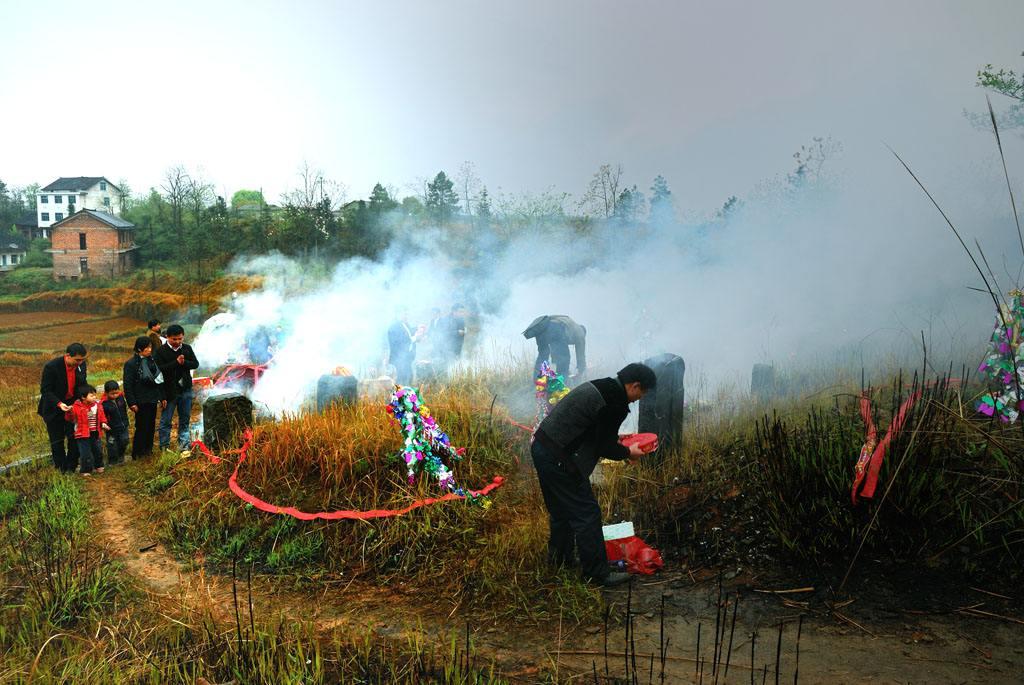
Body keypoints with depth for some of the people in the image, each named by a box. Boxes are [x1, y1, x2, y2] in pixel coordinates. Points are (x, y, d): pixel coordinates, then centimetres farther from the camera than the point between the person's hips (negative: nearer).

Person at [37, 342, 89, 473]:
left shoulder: (81, 365, -9)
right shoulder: (51, 367, -23)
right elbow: (45, 390, -18)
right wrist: (59, 404, -31)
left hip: (73, 405, 4)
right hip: (54, 408, -4)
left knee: (75, 438, 5)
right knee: (57, 441, 6)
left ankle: (71, 468, 18)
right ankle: (61, 469, 19)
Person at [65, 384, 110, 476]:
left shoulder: (97, 405, 2)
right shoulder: (77, 407, -13)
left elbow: (102, 416, 15)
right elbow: (70, 419, -11)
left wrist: (103, 423, -1)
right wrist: (69, 412, -29)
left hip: (95, 434, 5)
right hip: (83, 435, -5)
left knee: (98, 450, 18)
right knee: (85, 453, -1)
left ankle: (99, 467, 38)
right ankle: (86, 471, 12)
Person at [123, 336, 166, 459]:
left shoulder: (152, 361, 10)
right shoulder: (131, 364, -10)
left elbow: (159, 380, 17)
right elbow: (128, 385, -11)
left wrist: (162, 397, 15)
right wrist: (132, 403, -15)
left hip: (152, 400, 6)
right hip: (141, 402, -6)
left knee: (151, 427, 12)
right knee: (142, 428, -3)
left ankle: (148, 451, 24)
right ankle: (137, 454, 7)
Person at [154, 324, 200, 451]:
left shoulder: (187, 348, 5)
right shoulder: (161, 351, -7)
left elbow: (195, 364, 2)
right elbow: (160, 369, -17)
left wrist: (184, 363, -17)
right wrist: (176, 362, -22)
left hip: (186, 390, 4)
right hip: (169, 391, -4)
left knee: (185, 419, 11)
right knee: (166, 420, 3)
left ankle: (183, 445, 21)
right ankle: (164, 447, 13)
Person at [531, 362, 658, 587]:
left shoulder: (599, 386, 12)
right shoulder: (615, 403, -17)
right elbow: (605, 448, -11)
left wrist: (615, 438, 23)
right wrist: (628, 453, 6)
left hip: (541, 447, 10)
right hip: (559, 459, -10)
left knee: (560, 509, 24)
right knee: (586, 514, 1)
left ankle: (560, 558, 40)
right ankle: (597, 573, 12)